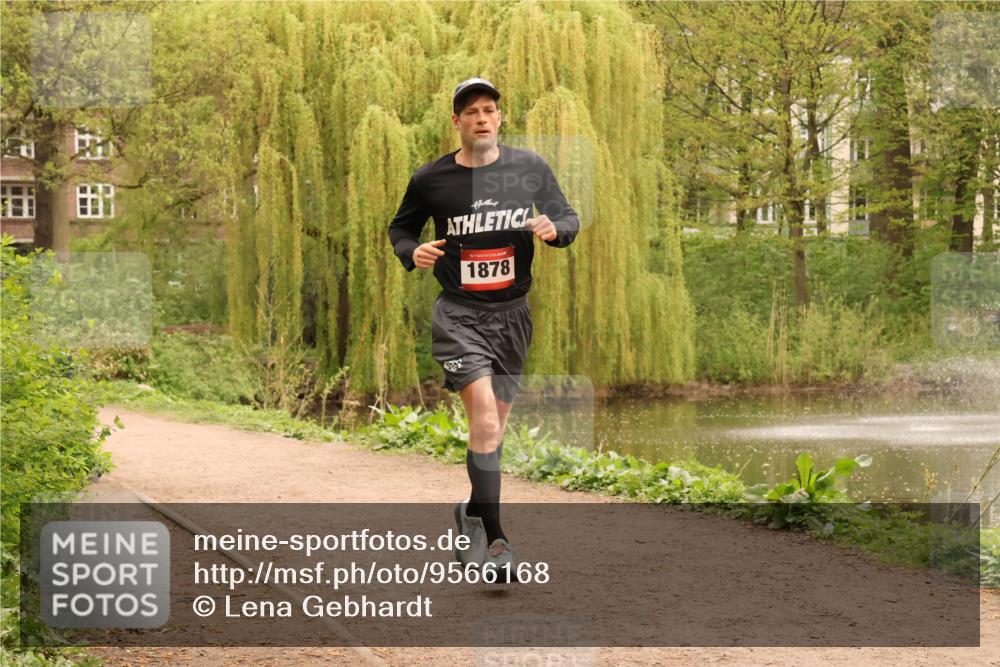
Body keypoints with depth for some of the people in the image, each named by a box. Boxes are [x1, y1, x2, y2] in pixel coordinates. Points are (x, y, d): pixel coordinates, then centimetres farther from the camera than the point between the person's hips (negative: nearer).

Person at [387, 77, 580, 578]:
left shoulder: (529, 167, 2)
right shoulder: (430, 179, -3)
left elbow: (567, 217, 11)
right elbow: (400, 227, 12)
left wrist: (553, 228, -12)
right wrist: (411, 252, -10)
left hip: (512, 313, 3)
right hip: (458, 314, -3)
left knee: (493, 428, 13)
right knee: (485, 422, -19)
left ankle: (473, 514, 37)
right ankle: (495, 538, -14)